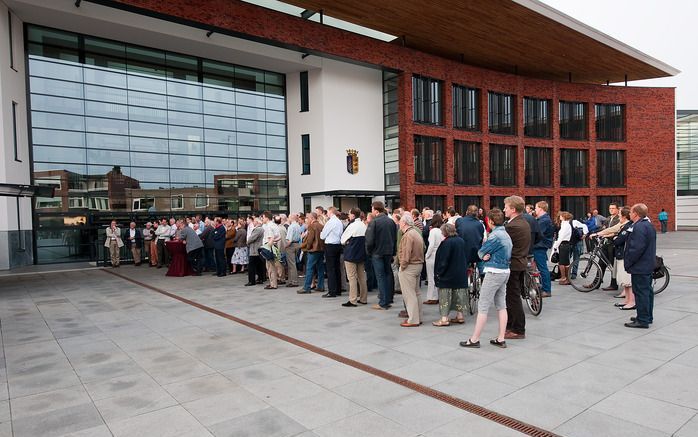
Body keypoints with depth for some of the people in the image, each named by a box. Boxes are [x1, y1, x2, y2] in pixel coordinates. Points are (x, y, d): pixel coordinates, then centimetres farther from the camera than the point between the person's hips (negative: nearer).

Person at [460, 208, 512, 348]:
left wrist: (484, 256, 8)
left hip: (494, 272, -10)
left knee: (483, 306, -4)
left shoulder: (495, 235, -17)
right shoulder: (506, 234, 13)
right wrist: (488, 256, -4)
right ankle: (501, 339, 16)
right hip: (505, 271, 10)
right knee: (501, 306, 12)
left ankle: (474, 339, 1)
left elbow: (480, 252, -12)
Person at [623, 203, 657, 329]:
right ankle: (648, 317, 28)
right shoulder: (649, 225, 13)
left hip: (640, 267, -11)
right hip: (648, 265, 11)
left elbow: (636, 248, -27)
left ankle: (642, 321, 1)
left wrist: (628, 263, -16)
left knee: (641, 292, -5)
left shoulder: (639, 227, -21)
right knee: (647, 291, 17)